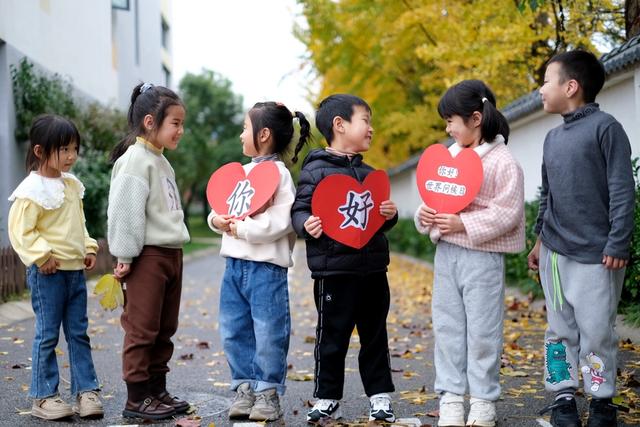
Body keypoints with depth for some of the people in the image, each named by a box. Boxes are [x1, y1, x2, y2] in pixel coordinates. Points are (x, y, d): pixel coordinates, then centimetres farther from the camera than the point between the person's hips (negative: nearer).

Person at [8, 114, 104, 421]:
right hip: (47, 272, -7)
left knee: (79, 332, 10)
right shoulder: (32, 190, -13)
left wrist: (88, 249, 11)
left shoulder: (72, 185, 11)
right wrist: (42, 257, -21)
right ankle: (43, 396, 10)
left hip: (75, 269, 7)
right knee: (47, 334, 1)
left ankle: (86, 390, 16)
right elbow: (20, 230, -15)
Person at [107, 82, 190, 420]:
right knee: (142, 329, -3)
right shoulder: (135, 160, -12)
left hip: (170, 253, 9)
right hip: (147, 256, -9)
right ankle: (137, 398, 4)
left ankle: (157, 389, 23)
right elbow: (125, 212, -17)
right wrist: (125, 257, -18)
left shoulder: (161, 162, 16)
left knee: (164, 329, 14)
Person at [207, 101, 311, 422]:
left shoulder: (279, 173, -10)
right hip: (234, 264, 8)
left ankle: (268, 392, 11)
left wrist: (241, 229, -17)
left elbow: (280, 221, -20)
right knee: (234, 332, 11)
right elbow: (222, 206, 18)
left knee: (268, 334, -1)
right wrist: (218, 220, -3)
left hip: (266, 267, -8)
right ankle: (245, 388, 21)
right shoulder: (242, 171, 15)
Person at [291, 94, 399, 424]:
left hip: (372, 268, 6)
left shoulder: (368, 173, 14)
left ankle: (380, 395, 24)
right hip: (333, 269, -6)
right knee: (332, 337, 4)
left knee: (375, 335, 12)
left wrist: (390, 215, -2)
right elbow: (299, 210, -9)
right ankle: (327, 399, 16)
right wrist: (307, 224, -29)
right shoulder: (316, 170, -7)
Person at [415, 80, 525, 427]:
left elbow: (506, 214, -15)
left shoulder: (502, 162, -10)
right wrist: (425, 214, -3)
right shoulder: (449, 155, 10)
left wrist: (464, 224, -20)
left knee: (482, 329, 2)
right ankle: (450, 396, 17)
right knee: (447, 326, 9)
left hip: (482, 255, -6)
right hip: (445, 252, 7)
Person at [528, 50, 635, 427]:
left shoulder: (605, 128, -7)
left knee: (597, 333, 0)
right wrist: (541, 238, 19)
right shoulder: (553, 137, 13)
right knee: (560, 330, 9)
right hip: (555, 253, 6)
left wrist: (618, 245, -15)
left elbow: (622, 191, -11)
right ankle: (563, 397, 18)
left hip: (595, 255, -6)